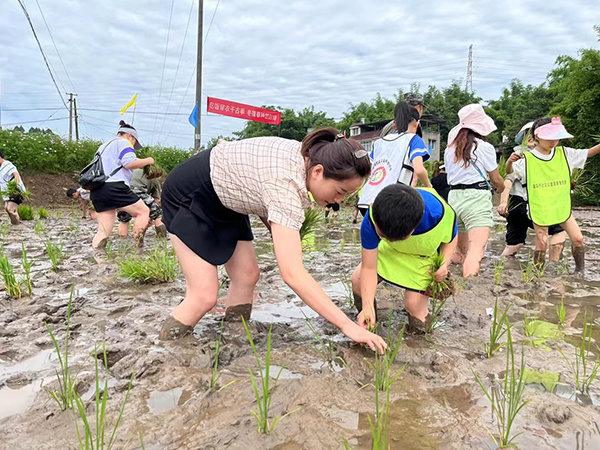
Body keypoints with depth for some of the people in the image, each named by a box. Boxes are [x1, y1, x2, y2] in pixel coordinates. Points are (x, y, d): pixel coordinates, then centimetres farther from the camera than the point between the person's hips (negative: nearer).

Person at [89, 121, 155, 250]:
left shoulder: (103, 146, 32)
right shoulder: (123, 142, 4)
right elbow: (130, 163, -13)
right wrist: (147, 161, 2)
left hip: (96, 192, 9)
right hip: (114, 187, -8)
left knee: (104, 231, 7)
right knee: (143, 211, 4)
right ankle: (138, 249, -3)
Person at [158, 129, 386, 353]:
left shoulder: (307, 157, -12)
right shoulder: (286, 182, -39)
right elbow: (292, 274, -43)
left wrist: (280, 234, -8)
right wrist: (347, 325, -41)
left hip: (225, 199, 9)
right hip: (189, 195, -8)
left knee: (247, 276, 3)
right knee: (205, 296, -11)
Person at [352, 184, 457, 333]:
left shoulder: (439, 213, -38)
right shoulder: (372, 220, -37)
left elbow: (451, 236, -11)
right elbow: (369, 268, -29)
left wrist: (444, 264, -28)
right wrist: (367, 306, -39)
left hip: (424, 257, -1)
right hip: (389, 251, 2)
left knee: (414, 305, -11)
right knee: (358, 280, -13)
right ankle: (368, 324, 15)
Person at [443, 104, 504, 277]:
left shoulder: (450, 149, 14)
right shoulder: (485, 147, -2)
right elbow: (496, 180, 6)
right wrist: (501, 189, 28)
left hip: (453, 197, 7)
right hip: (476, 198, -6)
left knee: (460, 250, 19)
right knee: (475, 251, -16)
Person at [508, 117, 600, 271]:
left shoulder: (564, 153, -1)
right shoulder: (527, 159, -12)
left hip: (562, 207, 4)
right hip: (539, 209, -3)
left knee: (578, 239, 3)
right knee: (541, 244, 2)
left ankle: (580, 271, 25)